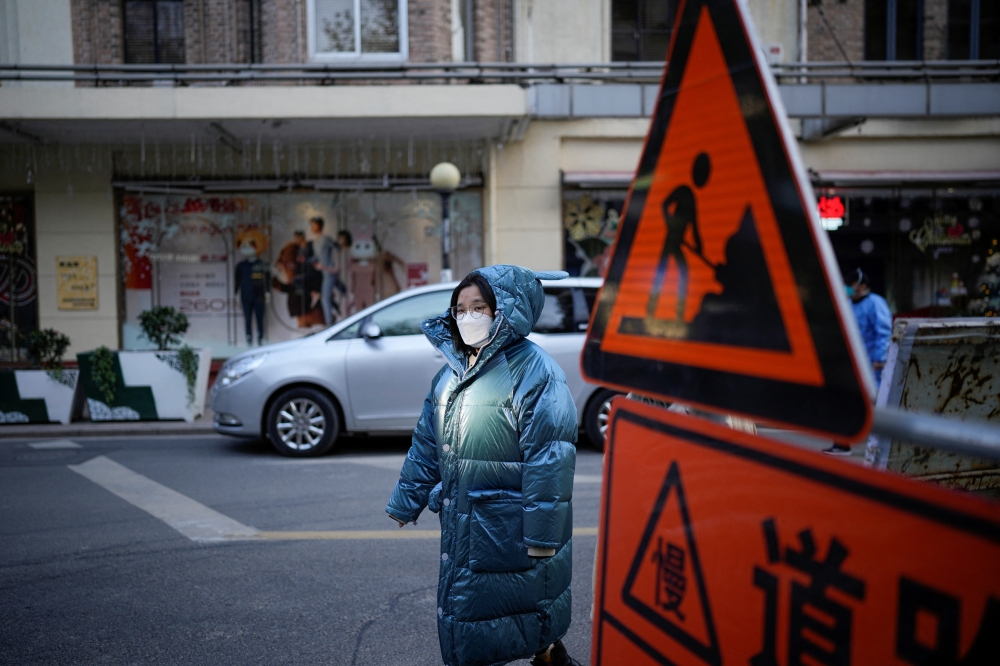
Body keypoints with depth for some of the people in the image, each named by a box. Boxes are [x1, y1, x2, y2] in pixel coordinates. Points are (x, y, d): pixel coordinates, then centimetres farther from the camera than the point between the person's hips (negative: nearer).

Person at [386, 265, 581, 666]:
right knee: (460, 605, 17)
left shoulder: (533, 370, -15)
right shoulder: (452, 372, 10)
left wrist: (541, 533, -21)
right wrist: (406, 502, 19)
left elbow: (549, 458, -19)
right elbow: (427, 445, 16)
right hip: (462, 521, 8)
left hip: (509, 526, -8)